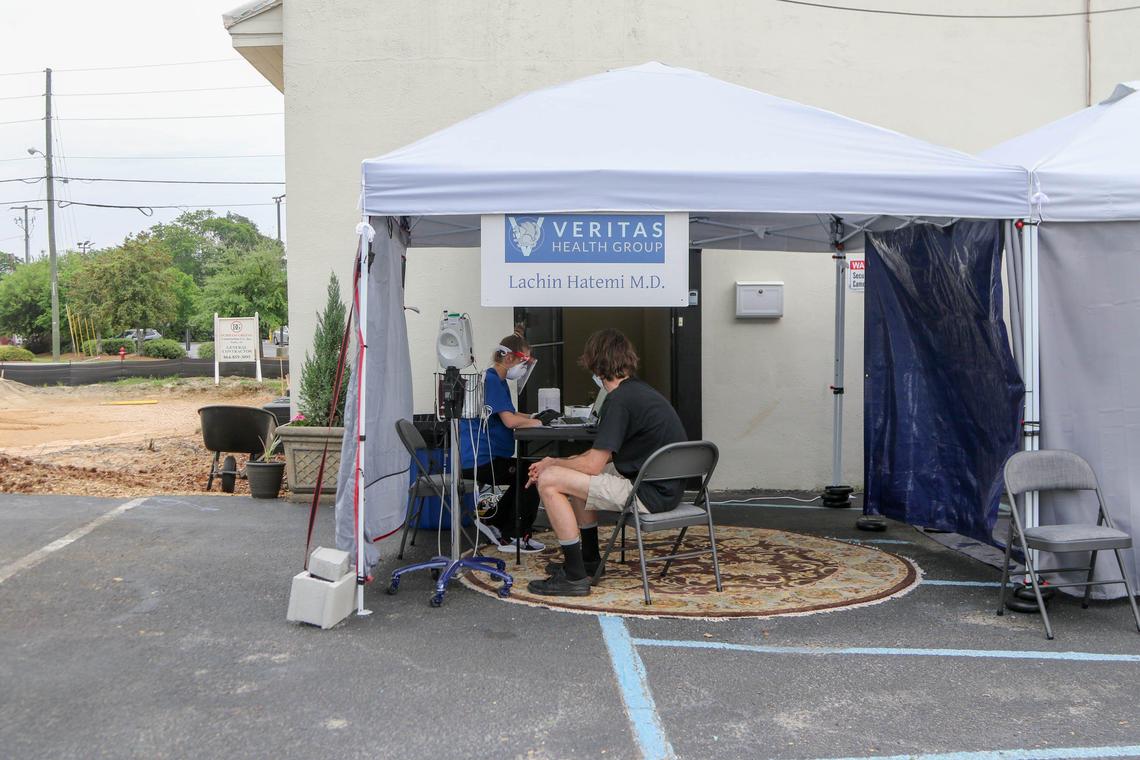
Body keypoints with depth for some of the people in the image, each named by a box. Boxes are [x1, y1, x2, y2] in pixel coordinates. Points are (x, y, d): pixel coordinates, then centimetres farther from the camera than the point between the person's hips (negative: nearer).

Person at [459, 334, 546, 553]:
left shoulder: (498, 380, 16)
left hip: (481, 458, 11)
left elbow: (509, 415, 23)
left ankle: (492, 522, 23)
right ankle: (512, 538, -4)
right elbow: (510, 421, -24)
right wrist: (538, 422, -11)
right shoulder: (490, 380, -18)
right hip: (479, 461, -11)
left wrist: (533, 418, 6)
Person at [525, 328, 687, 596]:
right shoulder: (640, 389, 13)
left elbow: (593, 464, -17)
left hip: (650, 494, -10)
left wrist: (551, 463, 2)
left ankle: (575, 577, -6)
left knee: (549, 481, -11)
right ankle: (589, 560, 32)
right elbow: (604, 454, 19)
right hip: (665, 486, 10)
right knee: (576, 475, 26)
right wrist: (559, 463, 11)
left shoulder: (620, 400, -18)